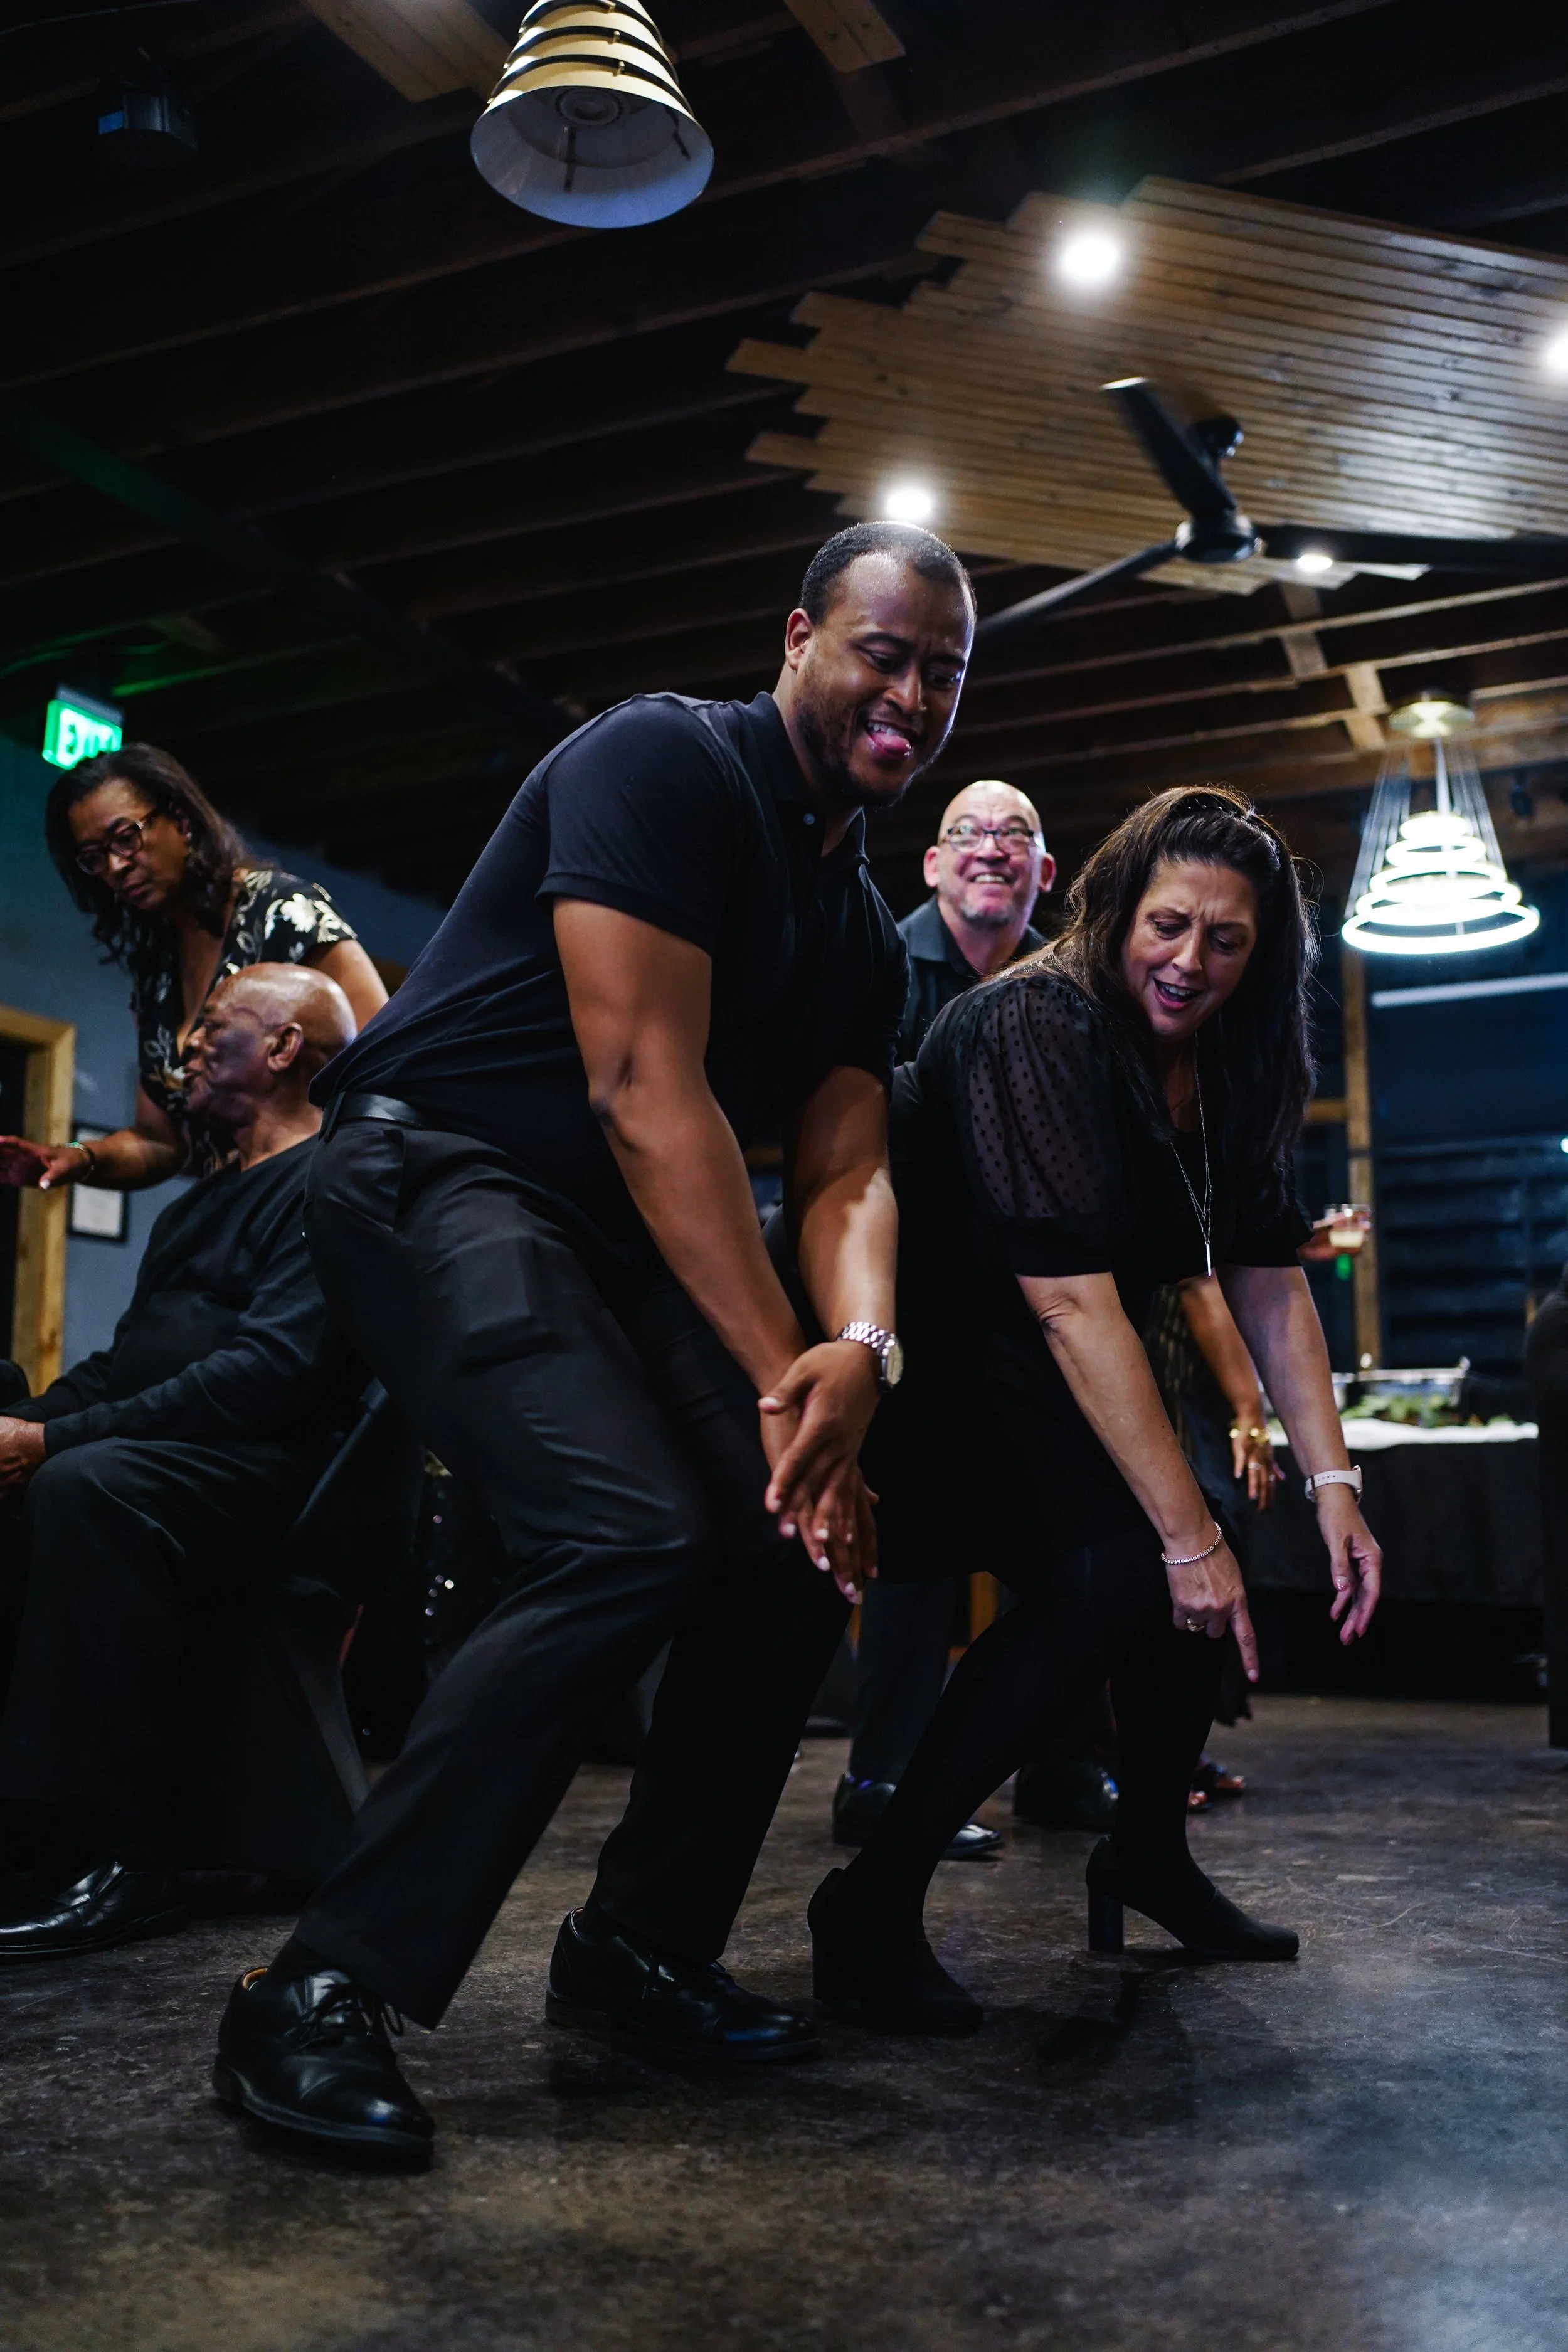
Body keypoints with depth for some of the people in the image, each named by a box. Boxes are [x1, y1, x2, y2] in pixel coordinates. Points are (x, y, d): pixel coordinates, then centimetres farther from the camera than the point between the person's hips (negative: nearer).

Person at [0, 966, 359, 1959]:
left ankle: (118, 1857, -29)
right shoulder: (204, 1199, 26)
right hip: (160, 1470, 9)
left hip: (260, 1481, -9)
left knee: (86, 1486, -34)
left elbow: (272, 1371, -19)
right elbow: (123, 1361, 23)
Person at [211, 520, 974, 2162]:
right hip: (440, 1170, -8)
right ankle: (322, 1994, -17)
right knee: (636, 1535, -27)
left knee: (811, 1535, -3)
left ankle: (638, 1952, 12)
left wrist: (860, 1351, -19)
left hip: (621, 1234, 9)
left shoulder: (864, 931, 13)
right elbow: (646, 1087, -22)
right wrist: (782, 1377, -23)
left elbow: (842, 1174, 4)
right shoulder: (664, 762, -13)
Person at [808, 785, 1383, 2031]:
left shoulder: (1227, 1071, 1)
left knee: (1191, 1551, -2)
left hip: (1039, 1373, 8)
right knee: (1115, 1572, -24)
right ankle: (874, 1905, -17)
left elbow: (1269, 1282, 1)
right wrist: (1187, 1533, -30)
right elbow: (1072, 1303, -31)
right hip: (931, 1359, -8)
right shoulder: (1033, 1026, -25)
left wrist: (1334, 1485, -9)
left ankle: (1150, 1854, 21)